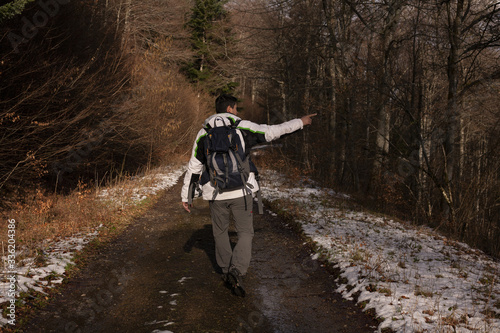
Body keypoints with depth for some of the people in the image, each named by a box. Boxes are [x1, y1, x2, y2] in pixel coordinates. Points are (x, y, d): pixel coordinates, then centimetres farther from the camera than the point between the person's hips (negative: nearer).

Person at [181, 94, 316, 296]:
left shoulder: (203, 134, 5)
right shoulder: (243, 128, -1)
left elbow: (194, 168, 6)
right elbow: (272, 132, 5)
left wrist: (186, 196, 13)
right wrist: (300, 122, 17)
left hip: (215, 193, 2)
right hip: (241, 191, -2)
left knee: (220, 232, 20)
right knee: (245, 233, 7)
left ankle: (226, 270, 31)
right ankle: (237, 270, -14)